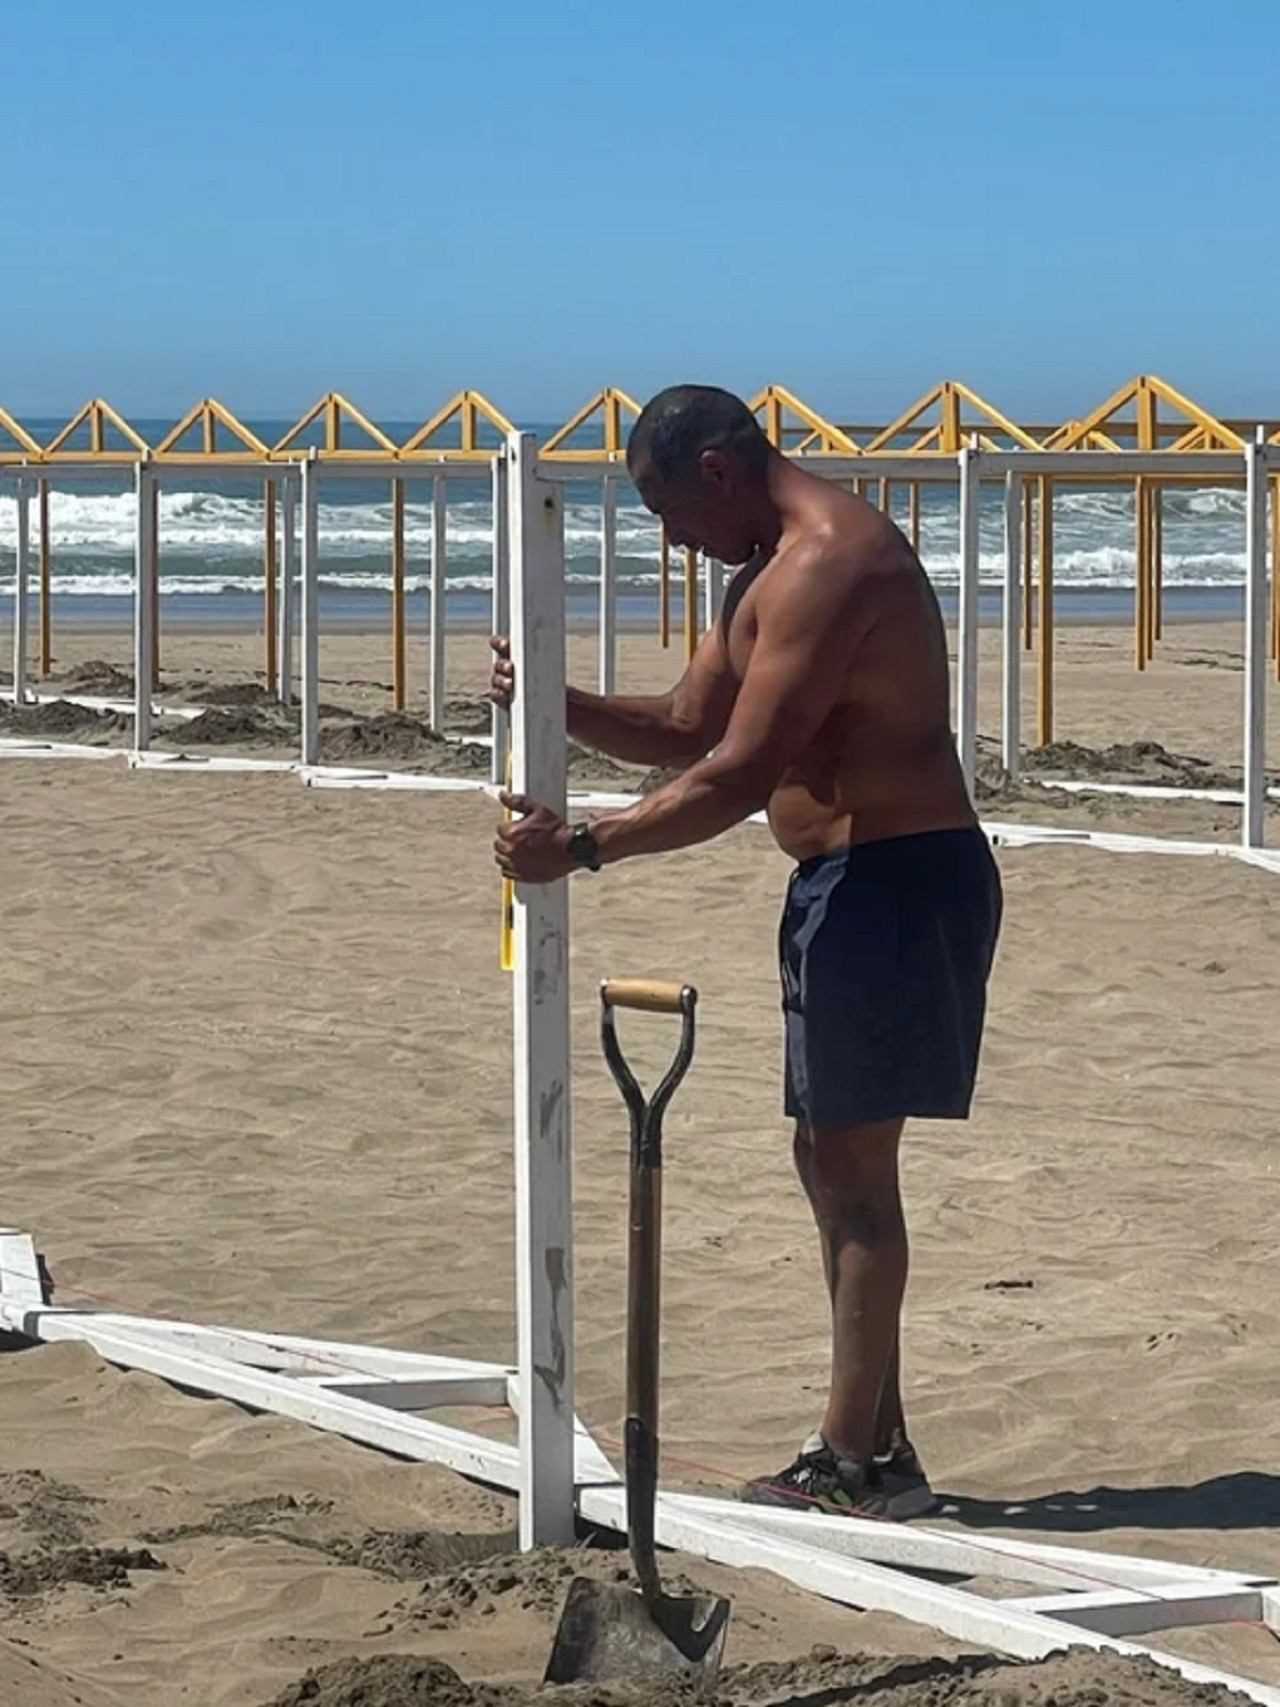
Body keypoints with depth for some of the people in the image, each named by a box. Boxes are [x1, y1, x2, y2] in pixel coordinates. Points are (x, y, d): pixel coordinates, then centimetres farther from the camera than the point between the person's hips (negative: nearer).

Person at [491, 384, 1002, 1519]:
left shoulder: (825, 564, -18)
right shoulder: (776, 568, 17)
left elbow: (741, 776, -23)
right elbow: (688, 730, 21)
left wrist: (583, 848, -19)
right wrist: (551, 704, 7)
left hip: (896, 879, -11)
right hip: (849, 880, 11)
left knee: (852, 1163, -7)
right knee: (833, 1161, 13)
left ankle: (857, 1459, -2)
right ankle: (874, 1445, 19)